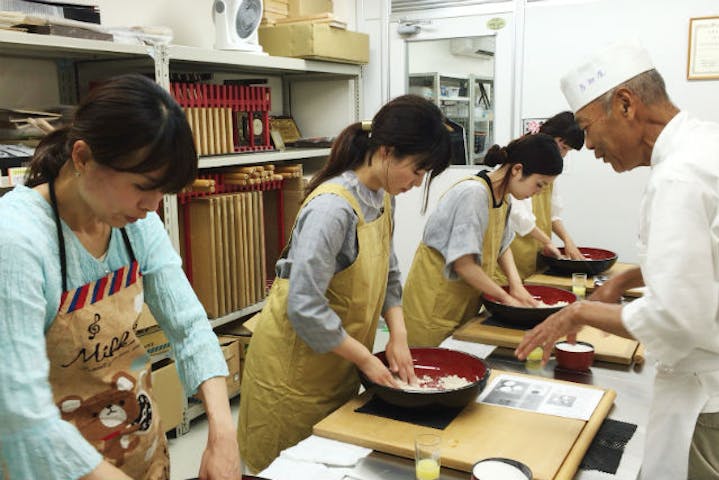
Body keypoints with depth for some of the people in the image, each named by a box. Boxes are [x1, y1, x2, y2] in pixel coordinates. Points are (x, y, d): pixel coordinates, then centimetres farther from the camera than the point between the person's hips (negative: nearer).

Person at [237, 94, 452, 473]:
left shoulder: (382, 197, -1)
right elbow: (304, 308, -30)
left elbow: (387, 273, 9)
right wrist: (366, 359, -21)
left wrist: (398, 335, -4)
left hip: (337, 361, 8)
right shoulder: (333, 208, -28)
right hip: (296, 362, -8)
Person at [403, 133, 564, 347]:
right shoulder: (474, 193, -23)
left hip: (464, 304, 8)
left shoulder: (503, 196, 4)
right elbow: (463, 263, -25)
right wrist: (505, 297, -15)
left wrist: (516, 285, 1)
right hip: (434, 305, -8)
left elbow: (502, 244, 17)